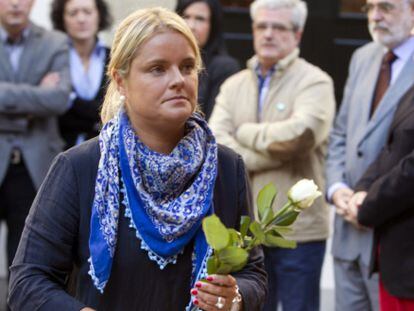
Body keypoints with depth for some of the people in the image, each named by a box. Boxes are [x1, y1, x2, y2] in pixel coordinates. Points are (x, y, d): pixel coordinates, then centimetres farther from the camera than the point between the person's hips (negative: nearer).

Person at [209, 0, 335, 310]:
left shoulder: (314, 82, -4)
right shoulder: (234, 86, 9)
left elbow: (300, 133, -22)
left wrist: (245, 132, -7)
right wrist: (276, 151, -14)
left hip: (297, 231, -4)